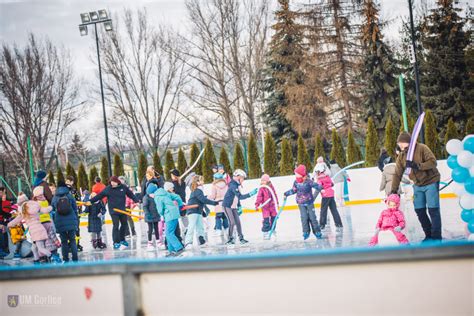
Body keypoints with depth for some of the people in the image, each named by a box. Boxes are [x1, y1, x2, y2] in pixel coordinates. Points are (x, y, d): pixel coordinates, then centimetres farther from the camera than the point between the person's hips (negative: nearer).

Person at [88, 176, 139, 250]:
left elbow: (131, 194, 9)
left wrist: (136, 201, 4)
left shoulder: (123, 187, 0)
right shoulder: (107, 189, -6)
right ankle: (116, 243, -3)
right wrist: (91, 201, -10)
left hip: (122, 210, 4)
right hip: (113, 211, -4)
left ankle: (122, 240, 32)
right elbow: (99, 196, -6)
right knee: (116, 226, -9)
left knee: (124, 224, 14)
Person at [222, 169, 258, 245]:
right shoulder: (233, 186, -24)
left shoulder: (237, 185, 7)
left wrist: (239, 206, 14)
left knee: (238, 222, 4)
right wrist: (250, 194, -34)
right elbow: (240, 196, -32)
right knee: (232, 222, -11)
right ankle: (230, 239, -1)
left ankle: (241, 238, 9)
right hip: (227, 206, -9)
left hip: (233, 207, 9)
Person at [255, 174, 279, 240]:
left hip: (272, 206, 5)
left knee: (273, 218, 11)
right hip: (265, 207, -5)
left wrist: (276, 202, 19)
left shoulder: (271, 187, 4)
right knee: (266, 220, -8)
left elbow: (275, 195, 15)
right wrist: (257, 205, -23)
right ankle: (265, 232, 0)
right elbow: (259, 197, -14)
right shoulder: (261, 189, -9)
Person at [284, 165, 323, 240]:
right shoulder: (296, 182, -4)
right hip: (301, 203, 3)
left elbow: (318, 187, -16)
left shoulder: (308, 182, -18)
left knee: (312, 217, 2)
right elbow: (294, 190, 12)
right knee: (304, 217, -4)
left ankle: (317, 231, 12)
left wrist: (315, 195, -15)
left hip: (309, 202, -3)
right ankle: (306, 232, 3)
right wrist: (287, 194, 8)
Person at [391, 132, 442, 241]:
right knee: (419, 211, 4)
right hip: (418, 185, 6)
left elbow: (433, 162, -25)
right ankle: (428, 235, 16)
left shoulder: (422, 148, -16)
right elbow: (397, 174, 3)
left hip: (431, 182, -6)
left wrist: (417, 166, -35)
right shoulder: (401, 156, 1)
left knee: (433, 209, -9)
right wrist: (394, 190, -2)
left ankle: (436, 237, -4)